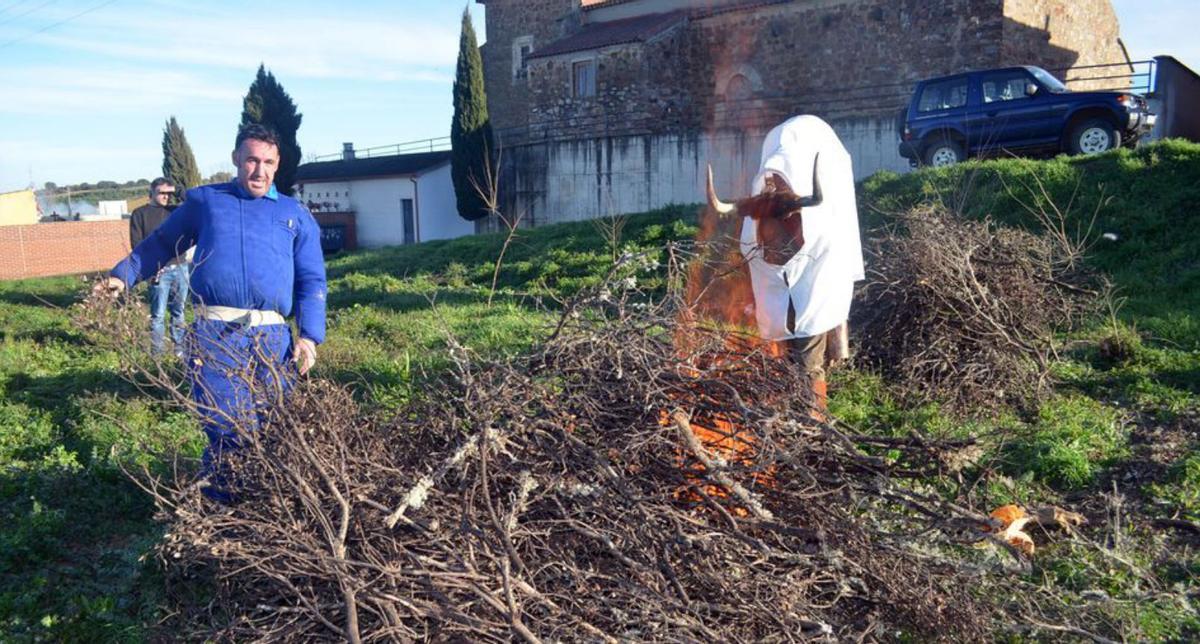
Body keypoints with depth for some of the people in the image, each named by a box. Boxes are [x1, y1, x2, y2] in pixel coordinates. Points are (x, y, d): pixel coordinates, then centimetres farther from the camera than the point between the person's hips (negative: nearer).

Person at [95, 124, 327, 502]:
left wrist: (310, 335, 0)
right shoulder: (205, 200, 17)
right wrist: (124, 275, 17)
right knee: (226, 431, -6)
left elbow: (312, 281, 12)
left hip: (273, 337, 1)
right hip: (216, 334, -1)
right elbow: (162, 243, 29)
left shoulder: (296, 215, 16)